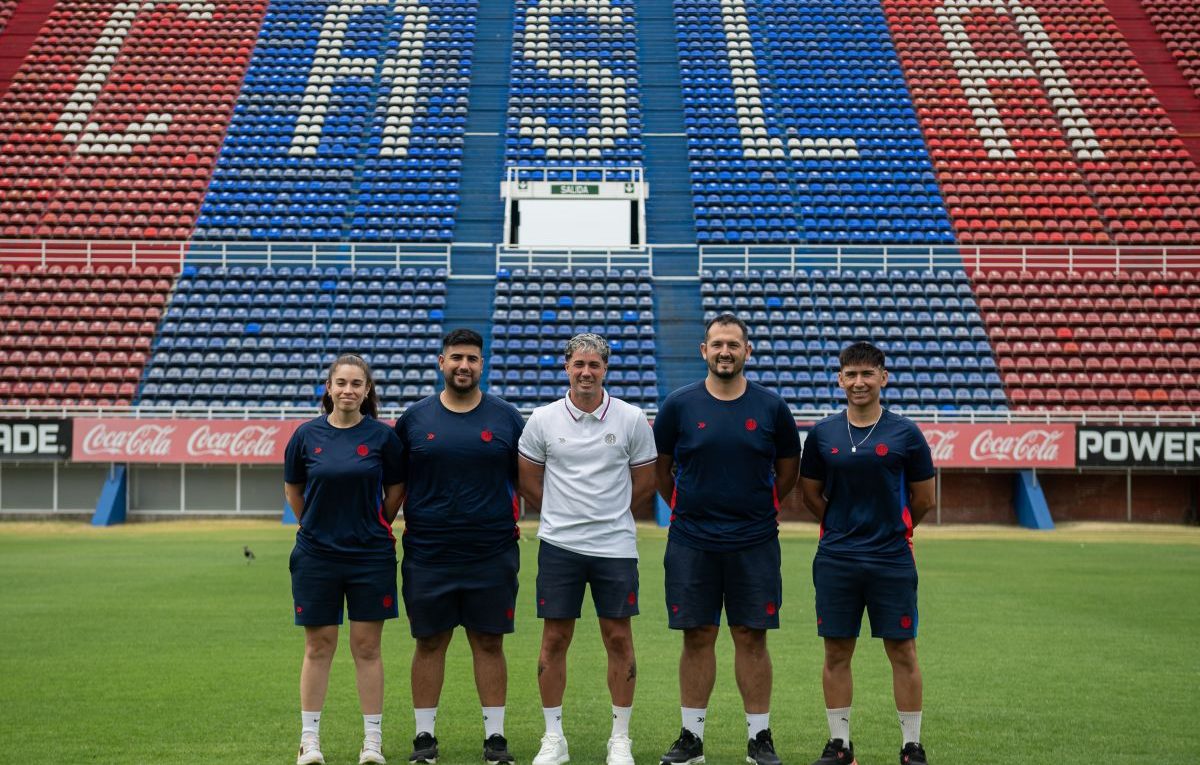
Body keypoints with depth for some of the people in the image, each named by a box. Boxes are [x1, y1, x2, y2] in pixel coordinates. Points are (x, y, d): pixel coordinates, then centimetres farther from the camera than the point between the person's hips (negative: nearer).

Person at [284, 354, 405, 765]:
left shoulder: (382, 436, -3)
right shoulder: (307, 435, -1)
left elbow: (395, 489, 8)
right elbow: (293, 488, 13)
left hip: (370, 555, -1)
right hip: (316, 556, 1)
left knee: (366, 647, 4)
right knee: (318, 646, 6)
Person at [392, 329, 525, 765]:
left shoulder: (506, 417, 4)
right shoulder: (414, 418, 5)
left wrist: (514, 523, 3)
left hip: (492, 553, 0)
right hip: (427, 553, 0)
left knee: (489, 642, 4)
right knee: (429, 642, 6)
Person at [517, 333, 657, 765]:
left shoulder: (631, 420, 0)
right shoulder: (543, 420, 1)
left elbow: (644, 485, 8)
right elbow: (528, 483, 10)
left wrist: (608, 516, 11)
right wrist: (564, 516, 11)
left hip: (615, 546, 0)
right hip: (558, 546, 0)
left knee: (619, 638, 3)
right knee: (554, 639, 3)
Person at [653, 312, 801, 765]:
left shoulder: (771, 407, 1)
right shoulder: (679, 405, 0)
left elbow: (787, 469, 14)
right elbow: (660, 468, 11)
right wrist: (686, 507, 11)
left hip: (755, 543, 0)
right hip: (691, 542, 0)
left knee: (751, 638, 3)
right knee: (697, 637, 5)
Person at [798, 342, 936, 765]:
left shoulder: (905, 433, -1)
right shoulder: (822, 434, 4)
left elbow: (923, 499, 7)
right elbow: (810, 493, 14)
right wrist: (844, 527, 12)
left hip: (892, 559, -2)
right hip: (835, 559, 2)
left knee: (902, 652, 2)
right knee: (836, 653, 6)